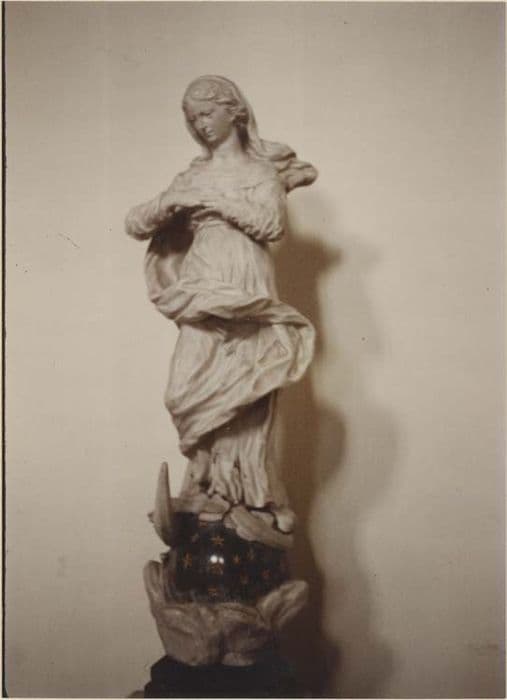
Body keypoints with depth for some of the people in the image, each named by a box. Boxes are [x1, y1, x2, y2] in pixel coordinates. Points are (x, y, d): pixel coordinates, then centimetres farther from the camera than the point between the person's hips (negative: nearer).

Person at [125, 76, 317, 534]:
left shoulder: (261, 167, 11)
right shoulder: (196, 175, 16)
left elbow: (273, 224, -7)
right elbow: (135, 224, 10)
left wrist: (216, 200, -9)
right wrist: (170, 202, -8)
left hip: (246, 291, -3)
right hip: (203, 293, 3)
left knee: (242, 395, -7)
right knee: (193, 391, -7)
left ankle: (251, 496, 4)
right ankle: (210, 488, 4)